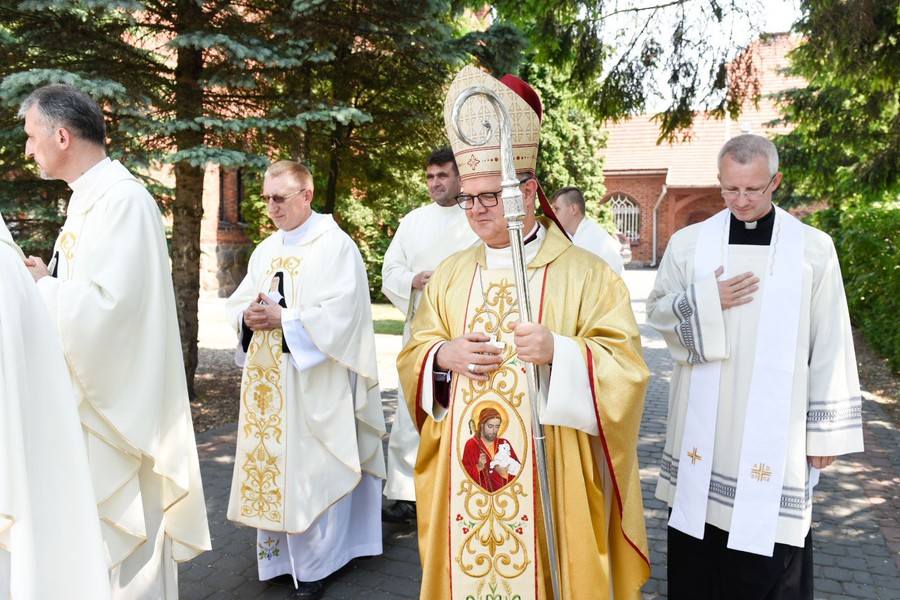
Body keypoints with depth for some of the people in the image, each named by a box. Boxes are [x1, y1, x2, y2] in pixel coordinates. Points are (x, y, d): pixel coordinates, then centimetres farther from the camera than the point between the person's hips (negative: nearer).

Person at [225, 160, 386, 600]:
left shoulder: (336, 246, -6)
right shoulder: (266, 250, 15)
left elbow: (342, 312, -16)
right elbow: (238, 303, 15)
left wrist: (285, 319, -17)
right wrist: (248, 316, -7)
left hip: (313, 383, -7)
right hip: (267, 383, 7)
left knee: (311, 469, -1)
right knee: (270, 463, 10)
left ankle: (314, 565, 12)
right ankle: (278, 553, 25)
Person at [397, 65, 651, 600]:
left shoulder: (585, 273, -4)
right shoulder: (450, 275, 8)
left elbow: (625, 365, -8)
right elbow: (413, 356, 12)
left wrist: (558, 350, -23)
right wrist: (444, 355, -10)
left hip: (547, 472, -3)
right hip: (463, 472, 4)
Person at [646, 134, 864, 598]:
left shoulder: (814, 248, -4)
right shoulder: (688, 242, 1)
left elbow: (830, 346, -1)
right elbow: (656, 309, 7)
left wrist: (827, 429, 0)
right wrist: (705, 300, -11)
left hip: (775, 426, -1)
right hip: (703, 425, 2)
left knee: (770, 562, 6)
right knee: (697, 555, 13)